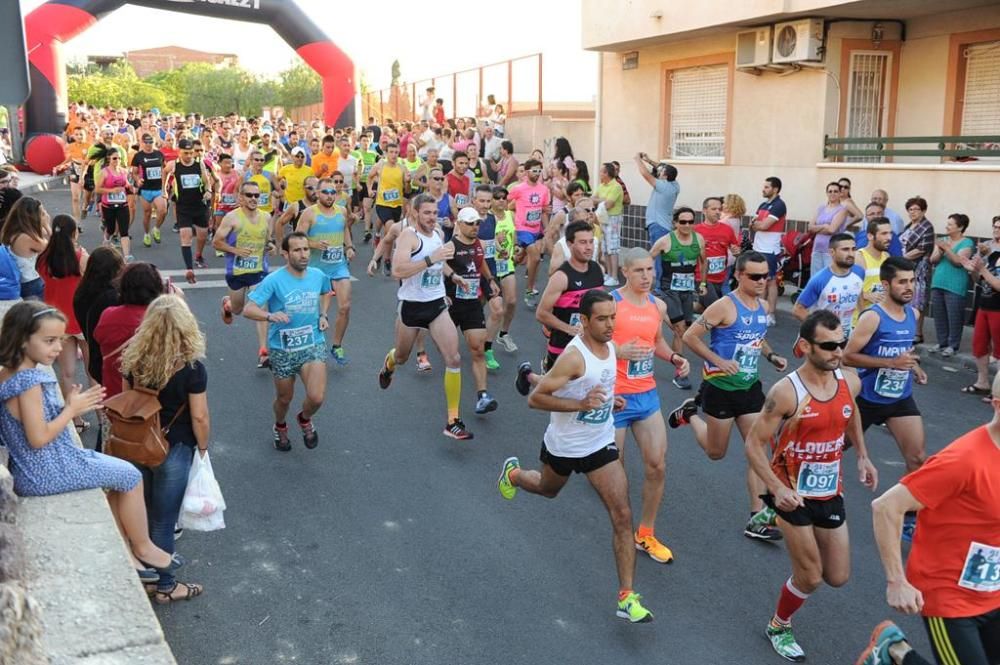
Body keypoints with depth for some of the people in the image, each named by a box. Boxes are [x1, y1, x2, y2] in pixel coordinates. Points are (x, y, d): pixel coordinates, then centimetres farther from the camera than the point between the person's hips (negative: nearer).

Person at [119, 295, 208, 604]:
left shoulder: (134, 361, -7)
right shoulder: (191, 369, -21)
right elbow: (199, 417, -16)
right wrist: (203, 448, -1)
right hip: (174, 450, -5)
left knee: (141, 511, 22)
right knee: (163, 518, 8)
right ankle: (164, 585, 24)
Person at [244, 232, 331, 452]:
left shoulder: (318, 276, -3)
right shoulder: (274, 280, -16)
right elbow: (248, 309, -22)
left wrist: (323, 315, 6)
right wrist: (270, 315, -41)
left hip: (312, 345, 2)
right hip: (282, 349, -2)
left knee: (316, 398, -15)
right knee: (284, 398, 16)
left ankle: (305, 419, 22)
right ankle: (280, 427, 50)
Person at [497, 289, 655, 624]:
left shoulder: (609, 345, -4)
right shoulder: (574, 357, -28)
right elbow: (535, 398, -27)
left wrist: (608, 400, 4)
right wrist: (580, 404, -34)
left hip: (601, 444, 5)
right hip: (564, 446, -5)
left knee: (622, 516, -6)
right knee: (548, 490, 26)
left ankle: (627, 597, -1)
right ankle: (513, 474, 62)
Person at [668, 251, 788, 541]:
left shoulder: (763, 306, 4)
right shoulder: (725, 306, -18)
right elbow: (690, 336, -16)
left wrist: (771, 356, 3)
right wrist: (719, 361, -23)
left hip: (751, 387, 6)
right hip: (721, 387, -6)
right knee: (716, 452, 11)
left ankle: (758, 518, 7)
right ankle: (690, 412, 38)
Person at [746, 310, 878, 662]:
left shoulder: (850, 382, -7)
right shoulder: (786, 392, -24)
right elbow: (754, 443, -17)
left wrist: (862, 456, 11)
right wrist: (777, 488, -28)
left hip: (831, 493, 5)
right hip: (794, 495, -5)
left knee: (838, 577, 11)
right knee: (810, 578, 2)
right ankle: (778, 627, 30)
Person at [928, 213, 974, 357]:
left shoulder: (967, 243, -5)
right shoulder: (942, 240, 11)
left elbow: (958, 261, -16)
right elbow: (933, 260, 6)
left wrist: (946, 248, -23)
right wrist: (940, 251, -13)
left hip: (955, 287, -6)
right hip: (937, 284, 6)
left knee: (954, 317, -3)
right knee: (939, 316, 10)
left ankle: (953, 345, 7)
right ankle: (942, 343, 21)